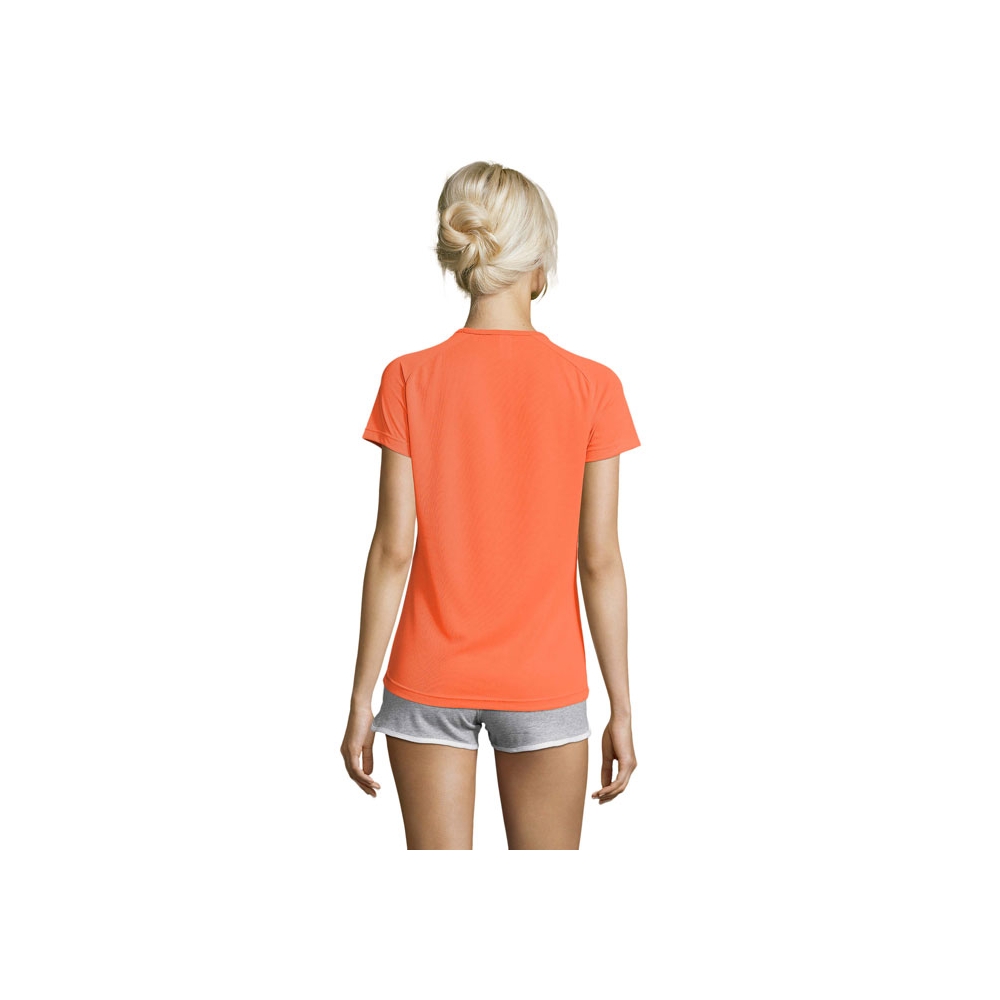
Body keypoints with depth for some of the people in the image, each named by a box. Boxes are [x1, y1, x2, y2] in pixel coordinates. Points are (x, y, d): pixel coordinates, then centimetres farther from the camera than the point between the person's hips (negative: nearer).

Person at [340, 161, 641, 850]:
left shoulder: (410, 380, -8)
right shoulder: (591, 386, -8)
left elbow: (393, 551, -8)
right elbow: (600, 561, -7)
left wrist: (362, 697, 0)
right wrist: (622, 709, 2)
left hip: (429, 681, 0)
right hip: (545, 684, 0)